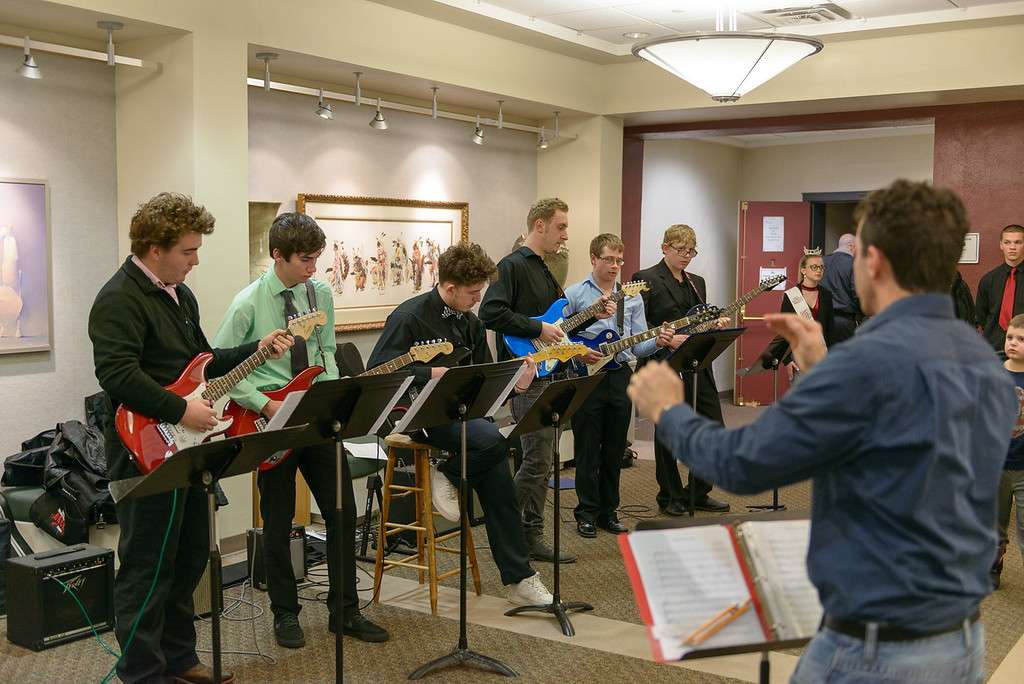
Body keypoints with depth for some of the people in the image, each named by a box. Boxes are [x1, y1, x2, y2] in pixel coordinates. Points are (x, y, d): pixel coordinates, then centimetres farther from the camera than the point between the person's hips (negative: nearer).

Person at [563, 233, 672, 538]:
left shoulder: (632, 298, 11)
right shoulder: (574, 294, -1)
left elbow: (638, 345, 9)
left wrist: (656, 342, -12)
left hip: (620, 376, 4)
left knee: (614, 450, 9)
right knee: (588, 450, 1)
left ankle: (608, 511, 20)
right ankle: (587, 513, 11)